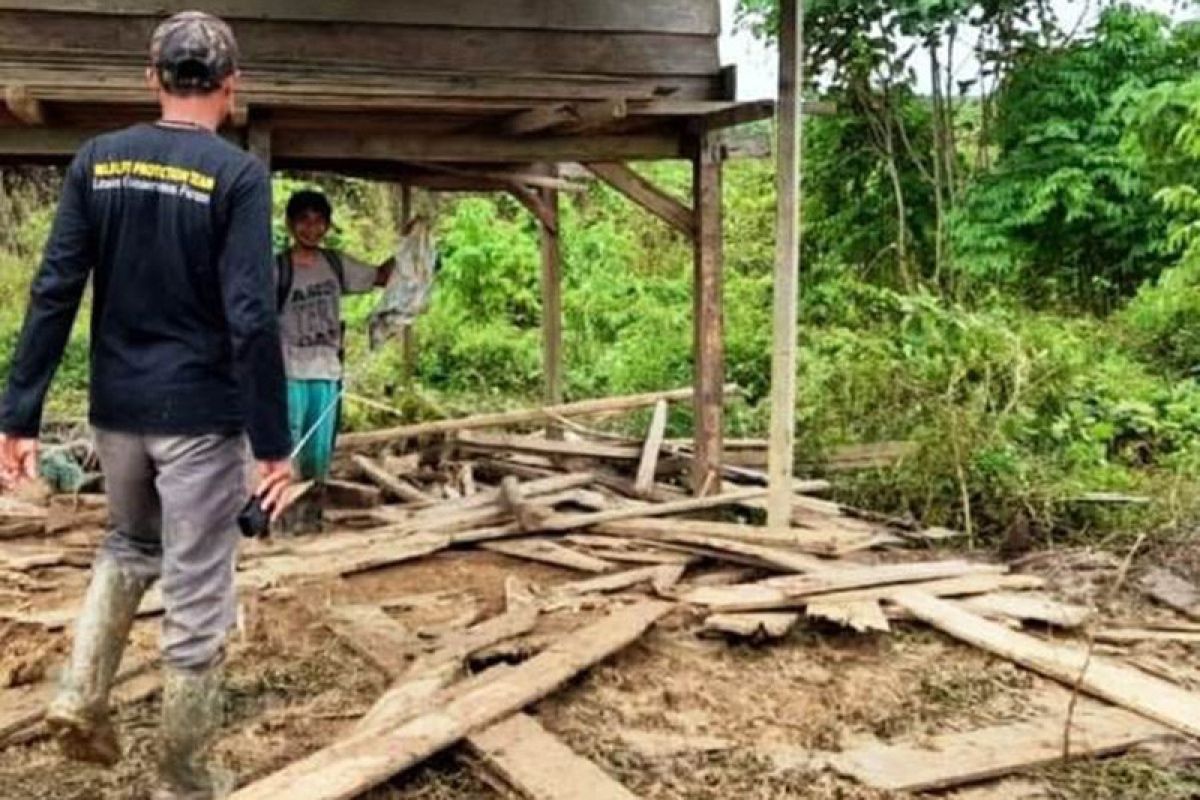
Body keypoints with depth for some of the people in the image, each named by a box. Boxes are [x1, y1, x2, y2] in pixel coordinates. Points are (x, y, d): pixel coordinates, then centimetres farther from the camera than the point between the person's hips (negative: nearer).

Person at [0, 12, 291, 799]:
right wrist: (273, 441, -12)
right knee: (198, 602, 6)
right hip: (200, 414, -5)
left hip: (117, 409, 5)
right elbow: (251, 317, -17)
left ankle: (82, 695, 16)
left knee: (131, 543, 31)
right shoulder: (238, 174, -11)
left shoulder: (96, 160, 2)